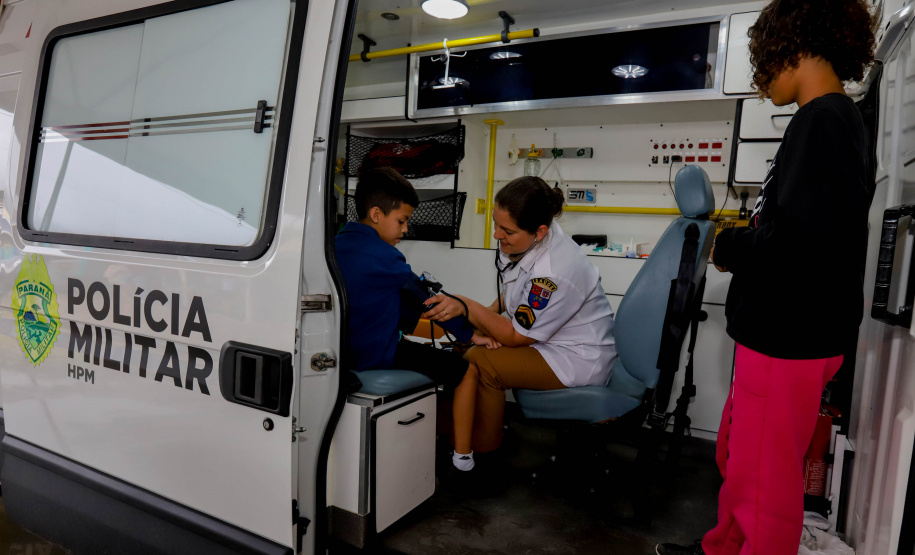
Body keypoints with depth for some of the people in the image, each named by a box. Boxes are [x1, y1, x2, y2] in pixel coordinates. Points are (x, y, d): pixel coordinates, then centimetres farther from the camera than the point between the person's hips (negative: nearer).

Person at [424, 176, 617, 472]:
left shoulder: (555, 272, -32)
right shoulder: (520, 242, -8)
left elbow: (516, 337, -22)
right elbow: (510, 294, 9)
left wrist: (465, 306, -26)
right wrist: (489, 316, -10)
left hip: (578, 359, -9)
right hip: (539, 336, 9)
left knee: (480, 363, -22)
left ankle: (484, 453, 0)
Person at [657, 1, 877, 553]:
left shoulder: (824, 120, -16)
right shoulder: (832, 120, 14)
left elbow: (802, 237, -28)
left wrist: (728, 248, -12)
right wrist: (744, 235, 6)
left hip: (790, 337, -10)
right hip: (781, 329, 10)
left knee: (762, 478, 4)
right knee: (735, 458, 23)